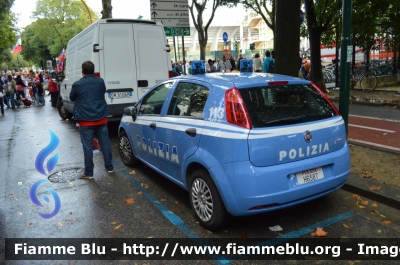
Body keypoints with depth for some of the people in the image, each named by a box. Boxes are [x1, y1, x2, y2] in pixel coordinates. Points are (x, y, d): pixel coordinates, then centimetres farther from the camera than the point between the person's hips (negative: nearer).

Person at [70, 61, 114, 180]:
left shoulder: (77, 84, -9)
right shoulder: (100, 81, 1)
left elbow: (72, 98, 9)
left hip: (86, 121, -3)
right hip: (101, 119, 4)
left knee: (88, 146, 3)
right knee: (105, 143, 13)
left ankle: (88, 172, 9)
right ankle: (109, 166, 24)